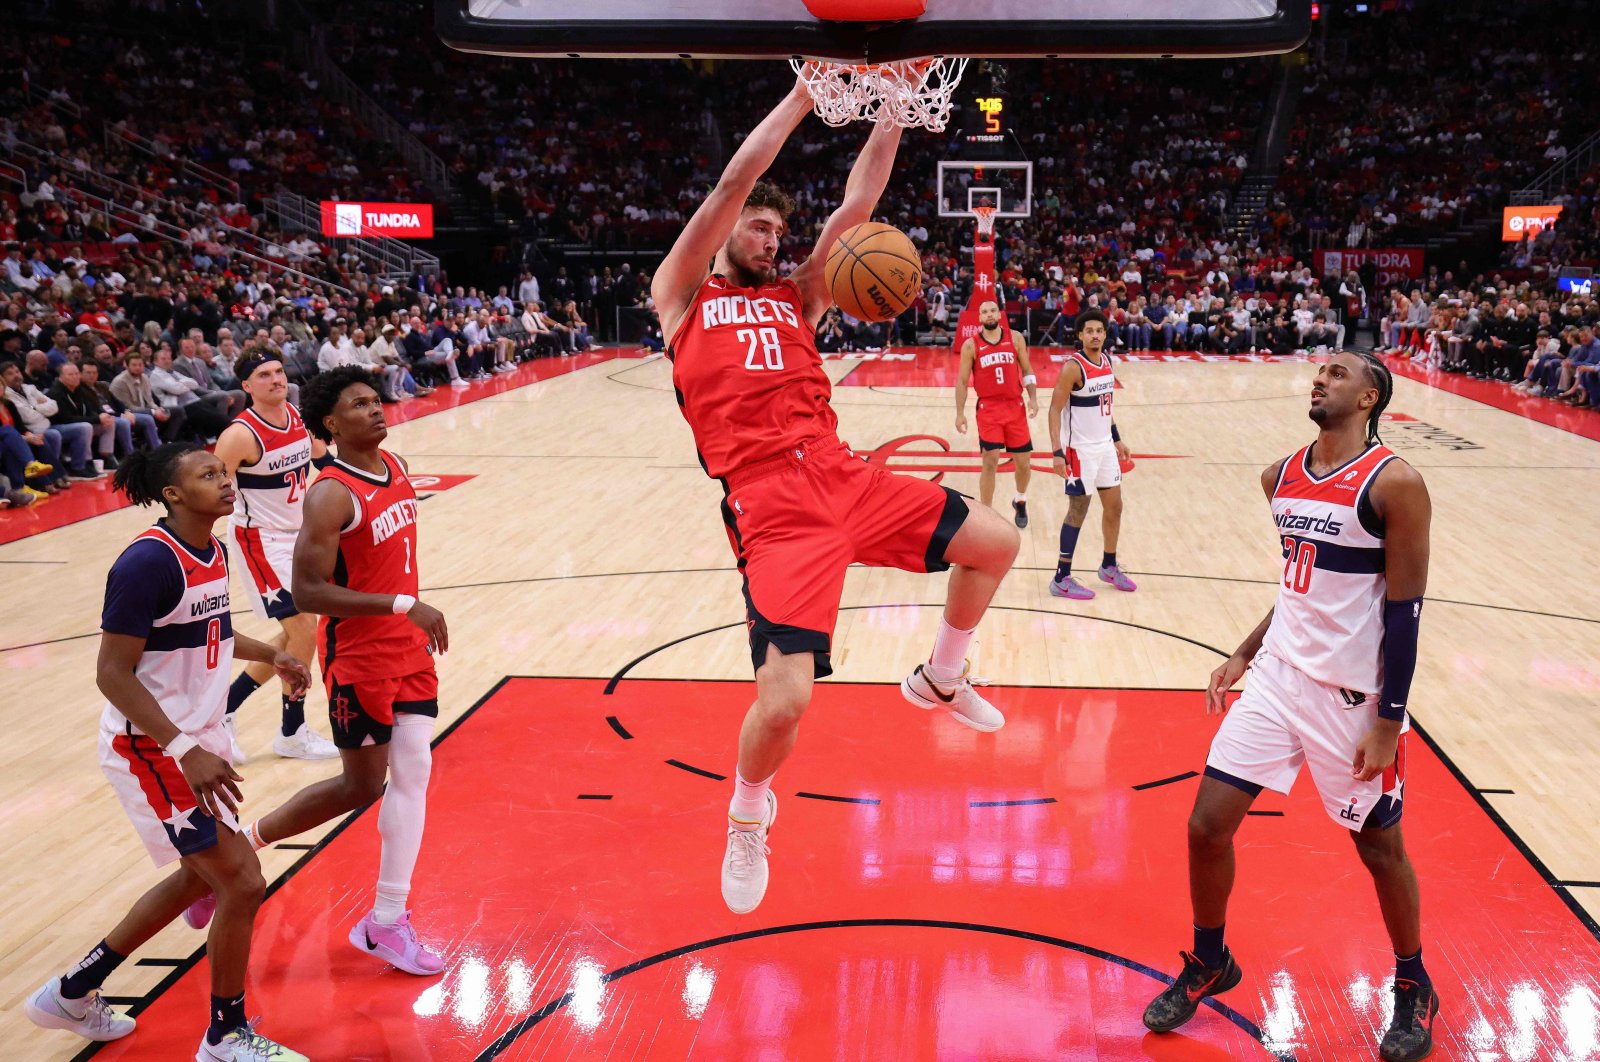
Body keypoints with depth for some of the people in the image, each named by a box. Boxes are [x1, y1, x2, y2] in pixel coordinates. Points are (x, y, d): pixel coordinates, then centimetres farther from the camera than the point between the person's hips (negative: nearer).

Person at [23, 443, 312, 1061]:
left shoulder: (212, 551, 4)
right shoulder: (147, 562, -23)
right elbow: (113, 674, -23)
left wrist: (270, 655, 16)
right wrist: (186, 751, -28)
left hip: (198, 738, 10)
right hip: (151, 749, -10)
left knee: (201, 875, 21)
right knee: (243, 885, -7)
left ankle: (73, 993, 36)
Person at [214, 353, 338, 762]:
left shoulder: (300, 417, -1)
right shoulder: (241, 435, -22)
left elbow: (319, 449, 20)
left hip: (296, 535, 8)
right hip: (261, 541, -8)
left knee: (293, 636, 15)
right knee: (304, 628, -11)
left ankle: (224, 710, 28)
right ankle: (293, 734, 6)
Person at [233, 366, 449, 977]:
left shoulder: (395, 467, 4)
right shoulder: (331, 495, -21)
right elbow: (307, 593, -26)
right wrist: (403, 605, -30)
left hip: (409, 647, 7)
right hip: (357, 657, -7)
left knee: (413, 775, 4)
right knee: (362, 785, 4)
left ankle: (386, 922, 14)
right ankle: (241, 846, 26)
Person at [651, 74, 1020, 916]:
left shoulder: (797, 296, 22)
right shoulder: (683, 294, 10)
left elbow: (857, 205, 13)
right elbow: (732, 185, 0)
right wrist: (806, 93, 1)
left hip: (842, 475, 6)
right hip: (772, 505, -6)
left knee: (996, 543, 8)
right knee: (784, 701, -17)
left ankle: (940, 679, 34)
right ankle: (748, 813, 17)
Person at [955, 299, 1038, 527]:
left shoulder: (1015, 338, 3)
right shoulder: (971, 345, -2)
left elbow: (1027, 371, 7)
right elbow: (962, 381, 1)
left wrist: (1033, 398, -6)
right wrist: (960, 413, -5)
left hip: (1015, 407, 2)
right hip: (988, 409, -2)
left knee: (1024, 463, 7)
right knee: (990, 462, -6)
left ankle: (1020, 501, 35)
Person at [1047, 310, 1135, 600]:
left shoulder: (1106, 360, 5)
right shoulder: (1073, 367, -18)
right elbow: (1055, 409, -19)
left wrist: (1116, 438, 19)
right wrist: (1057, 451, -25)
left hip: (1105, 445, 8)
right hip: (1080, 449, -8)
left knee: (1114, 506, 14)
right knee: (1078, 511, -2)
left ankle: (1109, 566, 32)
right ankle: (1061, 580, 6)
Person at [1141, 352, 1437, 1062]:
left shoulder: (1393, 484, -14)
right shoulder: (1281, 477, 6)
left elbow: (1405, 611, -14)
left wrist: (1388, 724, -15)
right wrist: (1244, 657, 14)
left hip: (1354, 696, -5)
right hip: (1279, 677, 6)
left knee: (1380, 848, 10)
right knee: (1207, 827, 3)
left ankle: (1414, 989, 36)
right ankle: (1208, 964, 28)